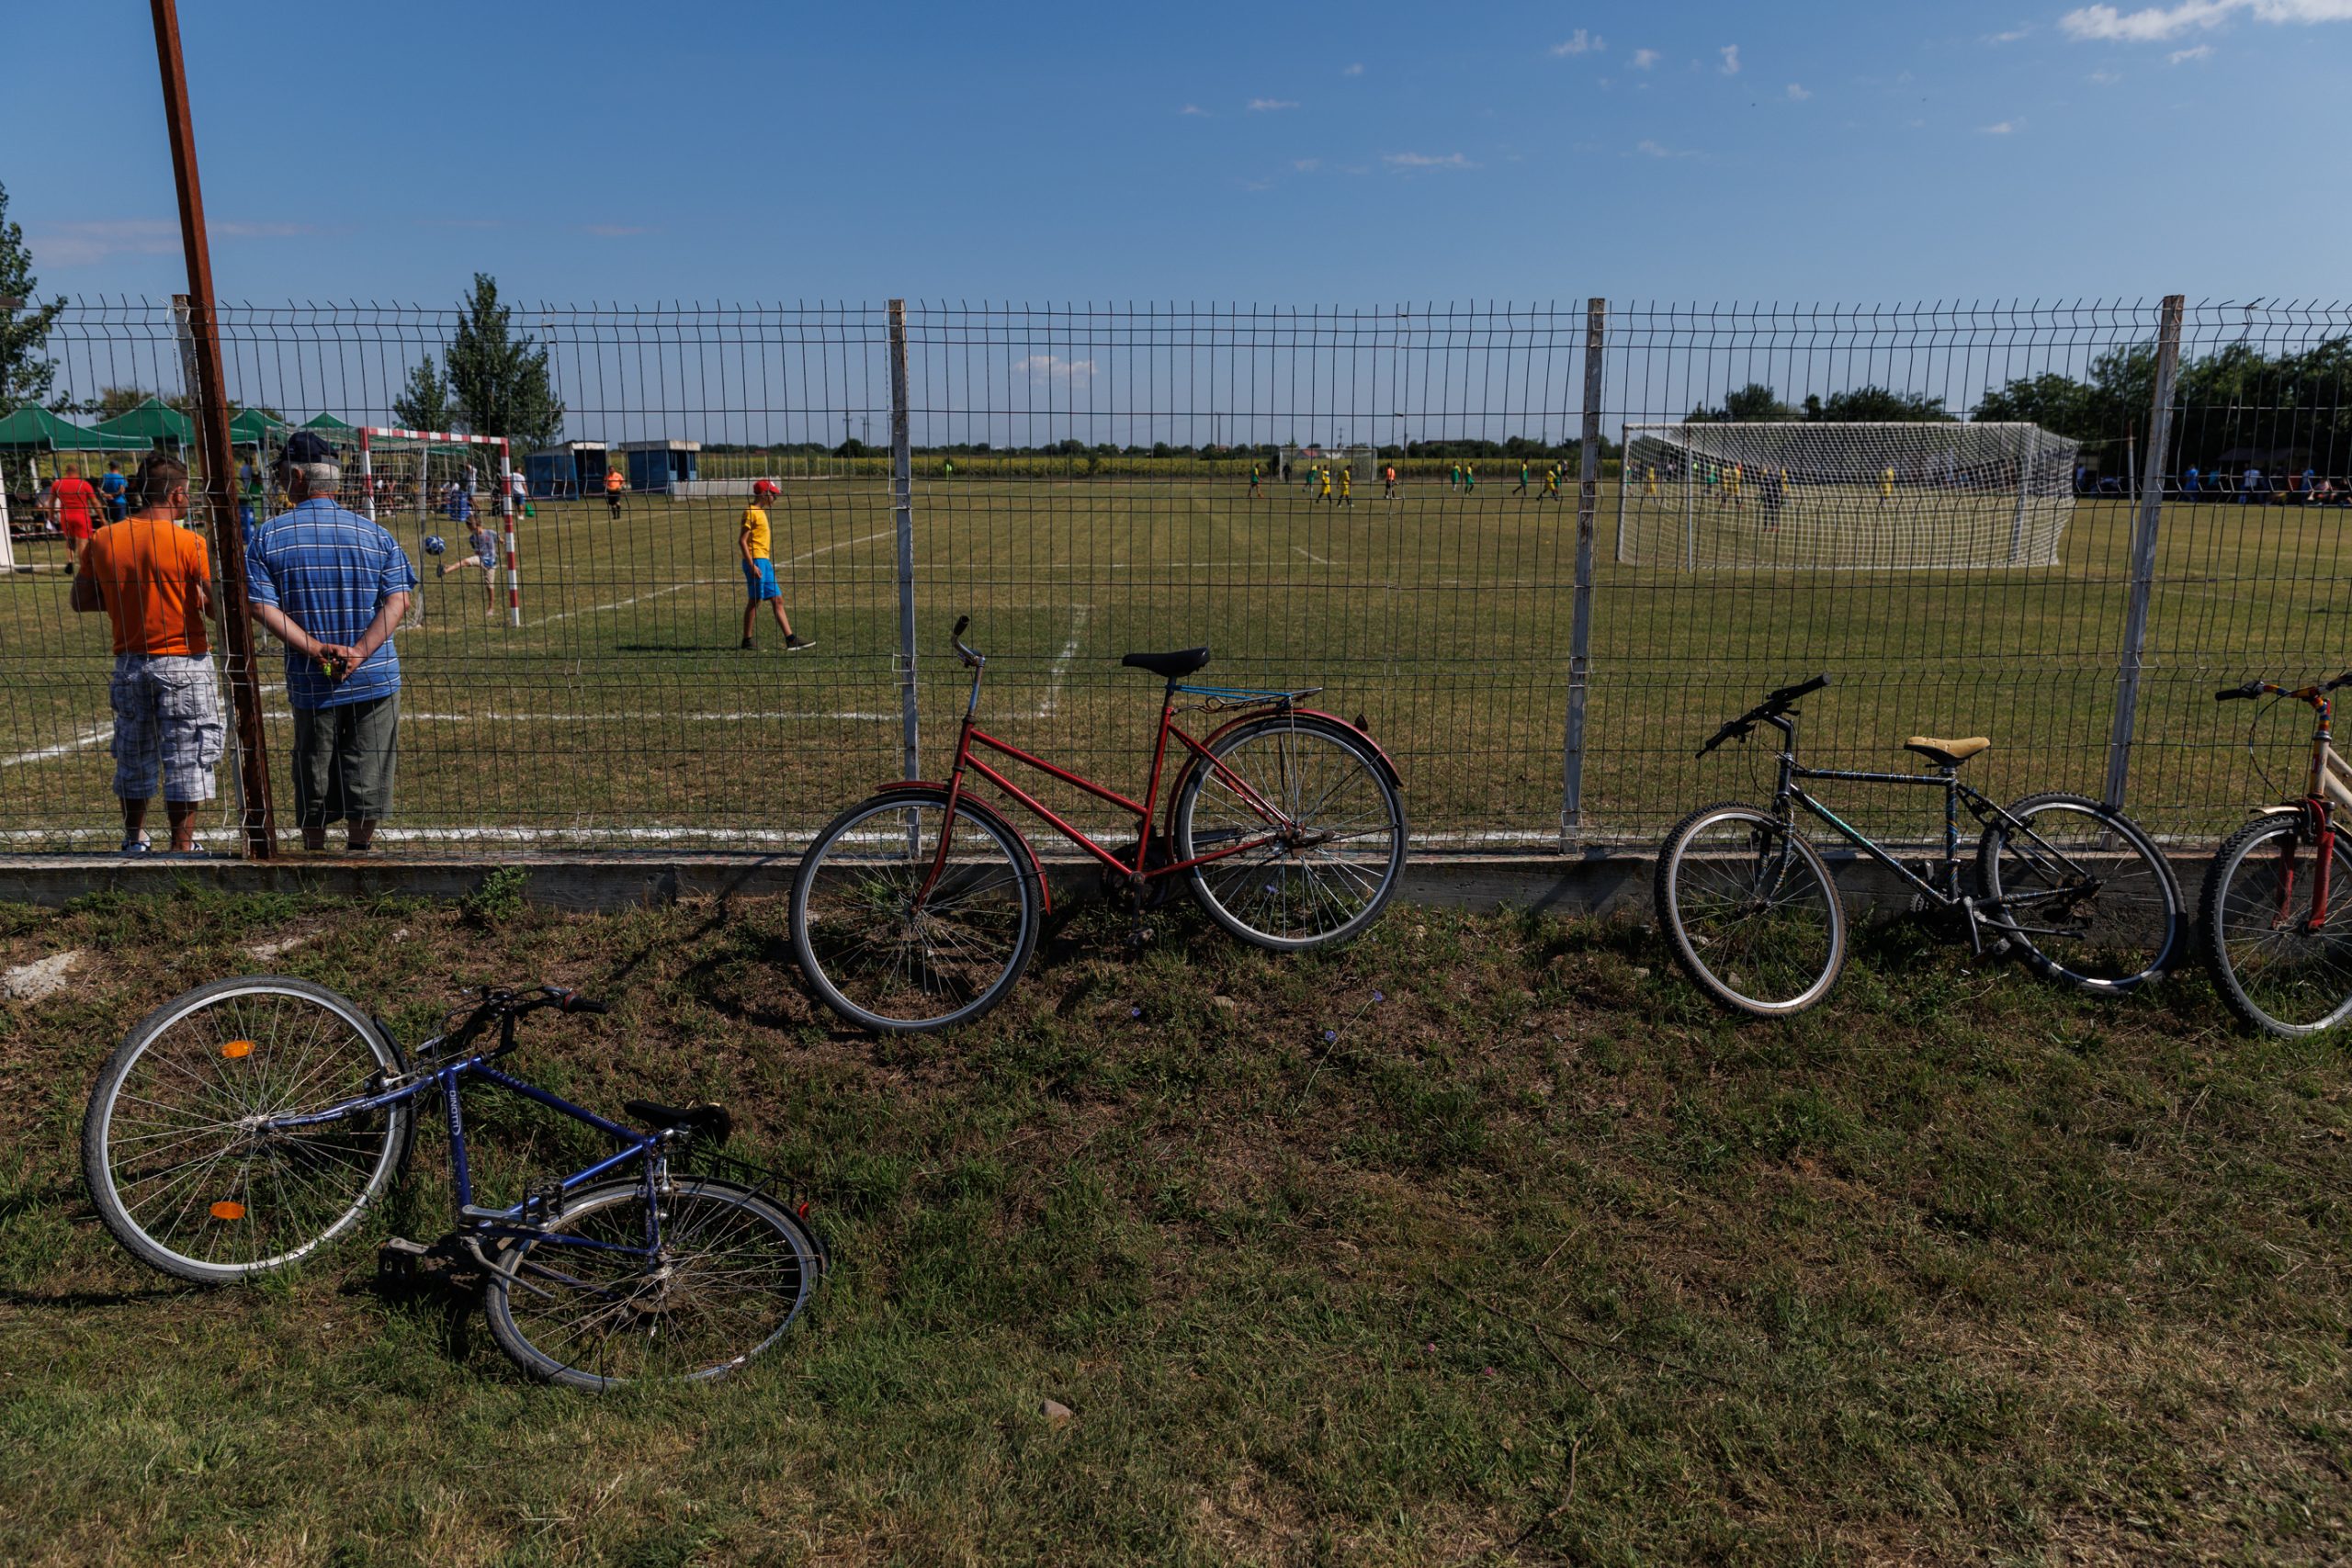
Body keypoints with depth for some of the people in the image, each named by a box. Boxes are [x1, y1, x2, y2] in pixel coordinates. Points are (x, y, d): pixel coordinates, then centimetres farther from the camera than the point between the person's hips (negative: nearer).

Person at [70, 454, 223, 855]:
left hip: (129, 663, 5)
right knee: (186, 759, 4)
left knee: (133, 756, 18)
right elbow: (217, 608, -16)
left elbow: (81, 600, 6)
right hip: (183, 662, -5)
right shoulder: (189, 542, -14)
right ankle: (182, 846, 8)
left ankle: (134, 841, 29)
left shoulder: (102, 540, 0)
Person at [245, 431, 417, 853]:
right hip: (376, 678, 0)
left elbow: (262, 606, -11)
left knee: (313, 780, 14)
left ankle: (314, 853, 25)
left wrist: (317, 650, -15)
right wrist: (359, 653, -14)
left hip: (309, 682, 0)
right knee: (366, 775, 10)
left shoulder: (266, 537, -1)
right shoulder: (375, 533, 2)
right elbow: (398, 599, -7)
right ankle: (359, 852, 17)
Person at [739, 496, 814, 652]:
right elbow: (742, 541, -17)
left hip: (764, 561, 10)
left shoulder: (760, 512, 17)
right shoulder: (751, 512, -12)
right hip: (756, 561, -9)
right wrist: (752, 565, -22)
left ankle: (791, 640, 5)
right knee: (754, 601, -3)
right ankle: (747, 640, 6)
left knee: (777, 600, 6)